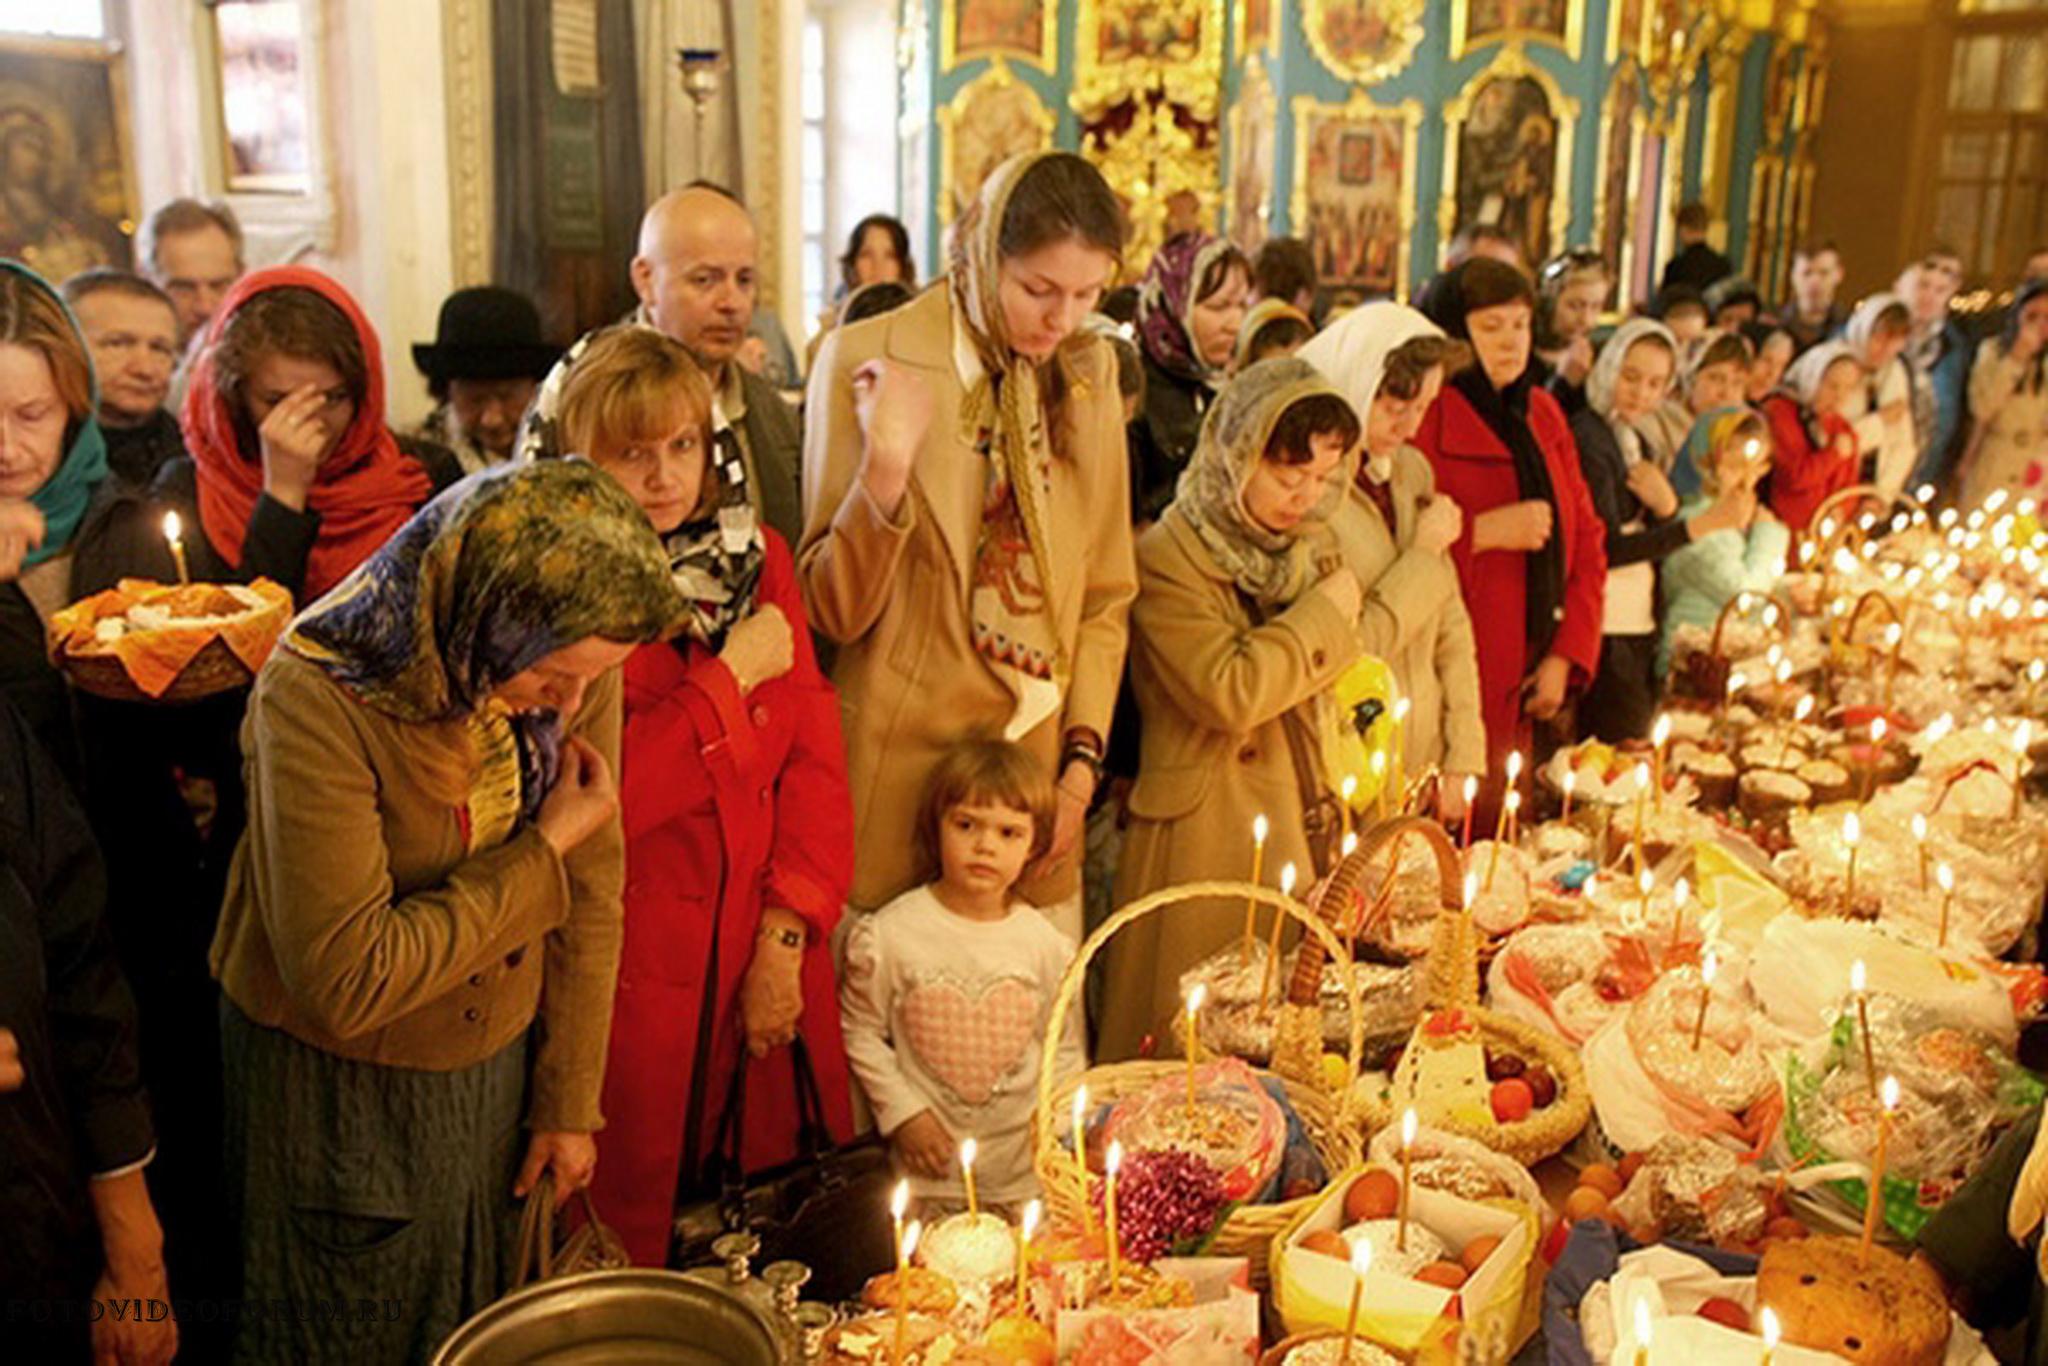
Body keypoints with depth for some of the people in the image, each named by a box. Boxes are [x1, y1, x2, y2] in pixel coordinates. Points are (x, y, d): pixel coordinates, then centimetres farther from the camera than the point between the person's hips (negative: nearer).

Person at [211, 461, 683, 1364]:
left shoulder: (577, 664, -14)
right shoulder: (318, 696, -29)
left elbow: (590, 895, -5)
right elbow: (347, 983, -30)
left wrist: (570, 1101, 0)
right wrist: (545, 849, -25)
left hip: (498, 1057, 4)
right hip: (339, 1089, -4)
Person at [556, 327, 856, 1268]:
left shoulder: (755, 556, 6)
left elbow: (815, 752, 1)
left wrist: (786, 937, -7)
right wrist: (733, 676, -13)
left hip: (769, 952, 4)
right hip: (637, 970, -4)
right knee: (635, 1222, 8)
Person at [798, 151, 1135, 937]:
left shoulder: (1091, 372, 6)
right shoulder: (867, 361, -7)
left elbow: (1107, 593, 12)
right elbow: (834, 613, -8)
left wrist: (1082, 759, 3)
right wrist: (885, 470, -23)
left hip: (1040, 778, 4)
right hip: (902, 774, -3)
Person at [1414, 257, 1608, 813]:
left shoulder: (1543, 413, 15)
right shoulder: (1426, 416, -8)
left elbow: (1586, 538, 16)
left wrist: (1566, 656, 6)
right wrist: (1483, 532, -18)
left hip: (1530, 684, 6)